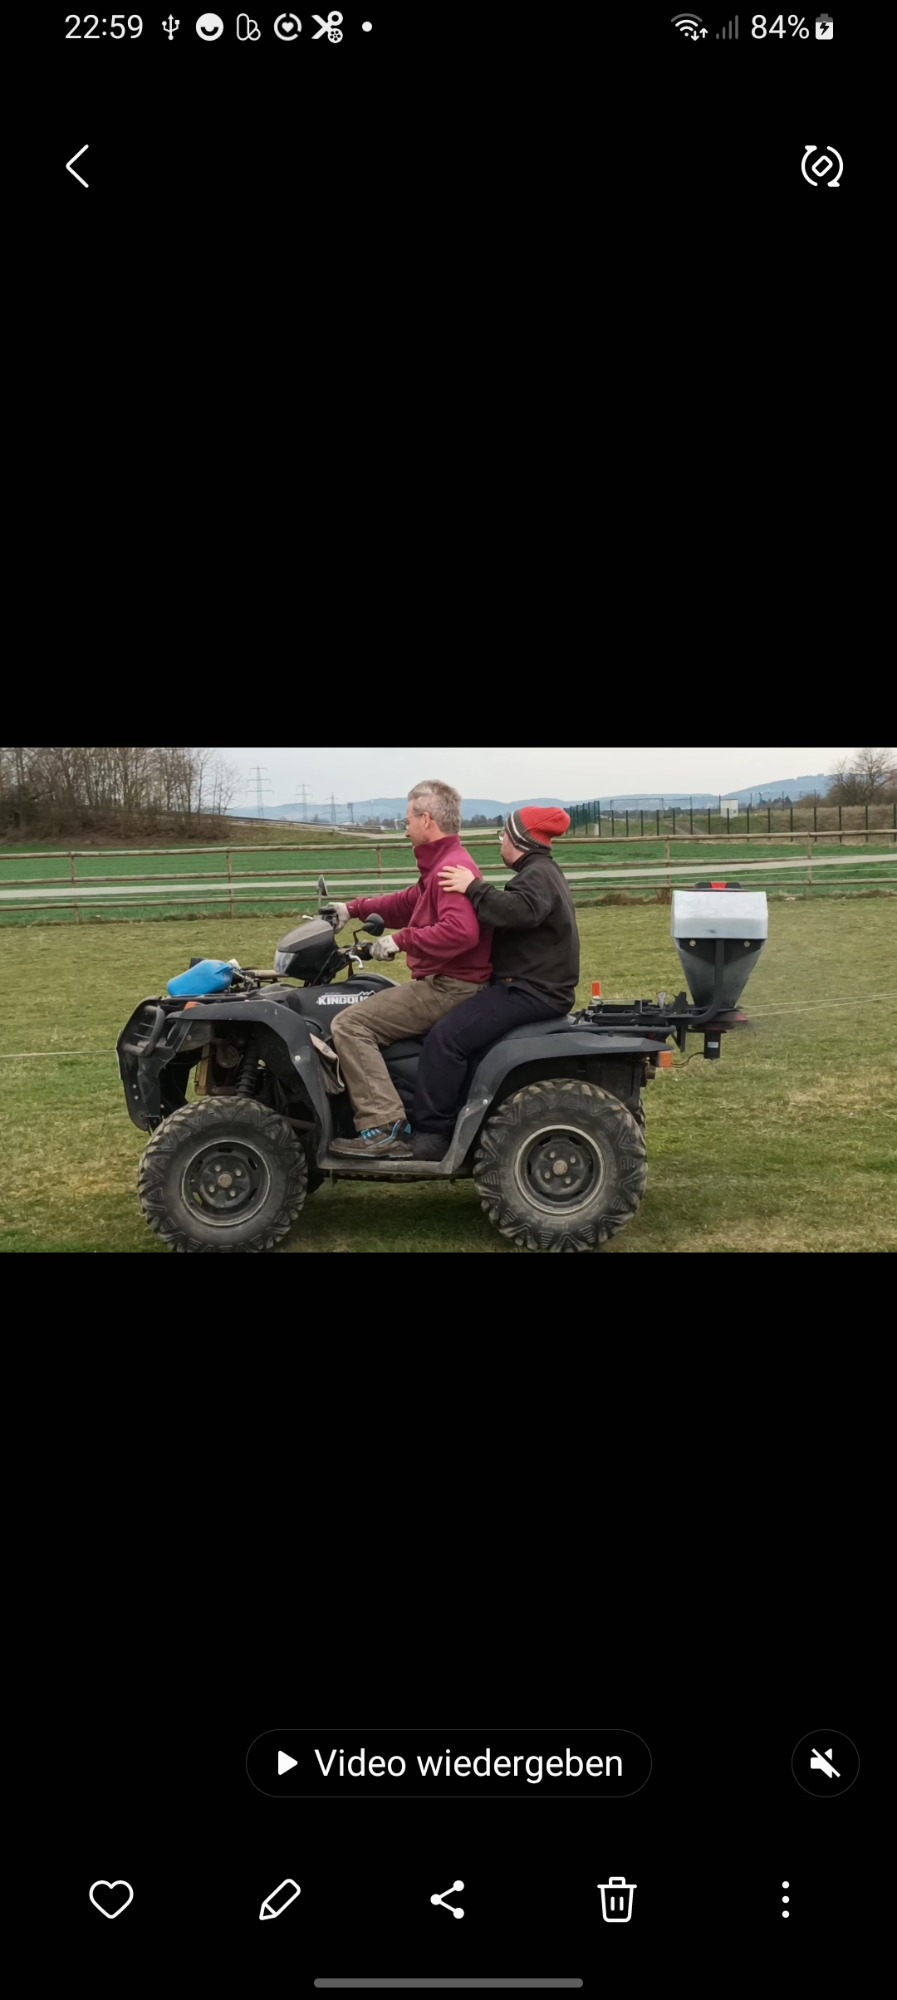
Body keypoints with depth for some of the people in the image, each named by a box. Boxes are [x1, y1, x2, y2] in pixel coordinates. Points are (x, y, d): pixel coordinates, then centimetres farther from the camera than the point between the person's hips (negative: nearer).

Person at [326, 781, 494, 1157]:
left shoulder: (453, 868, -16)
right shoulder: (444, 863, 18)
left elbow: (460, 931, -31)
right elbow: (410, 903, 32)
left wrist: (400, 940, -24)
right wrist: (353, 909, 28)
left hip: (449, 988, -11)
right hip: (443, 983, 11)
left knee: (350, 1025, -18)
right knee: (363, 1011, 24)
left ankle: (384, 1128, -23)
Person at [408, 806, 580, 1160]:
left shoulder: (537, 875, -13)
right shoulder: (541, 872, 22)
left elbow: (517, 911, -34)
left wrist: (474, 889, -29)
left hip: (531, 992, -12)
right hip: (531, 985, 12)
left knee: (446, 1038, -22)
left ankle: (431, 1133, -20)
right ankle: (454, 1120, 16)